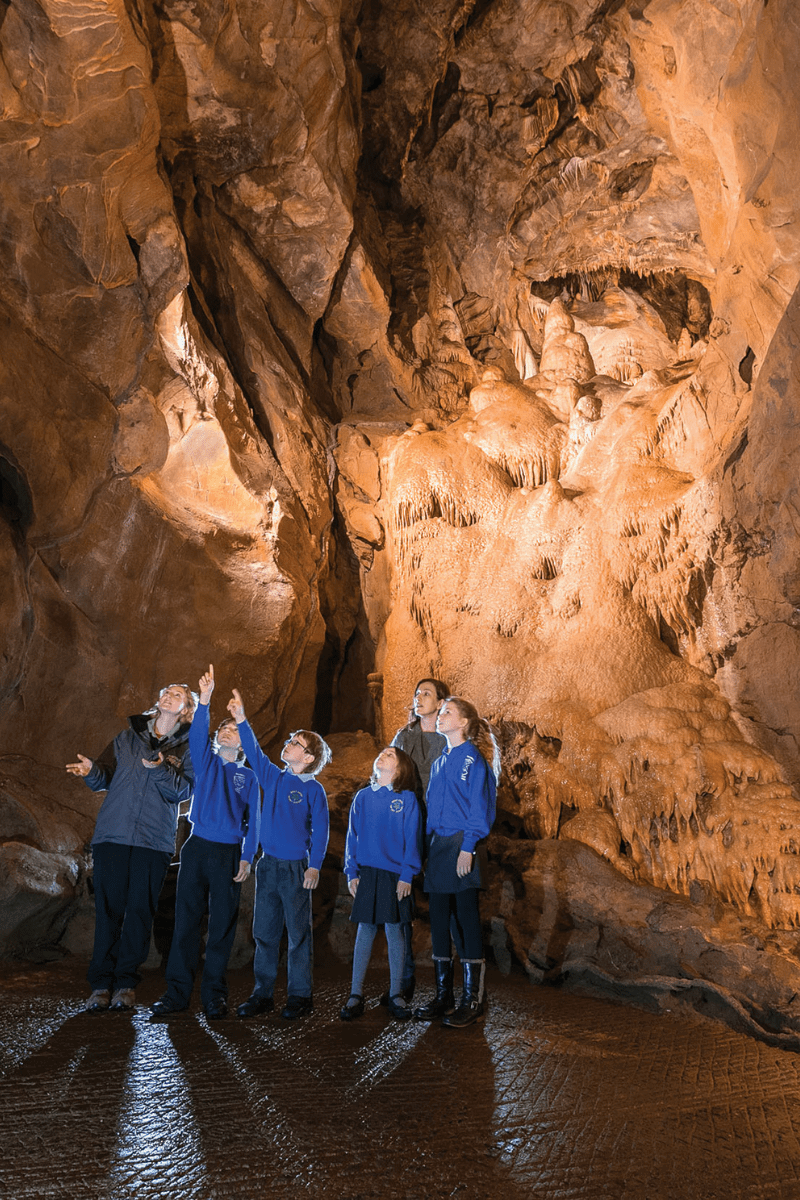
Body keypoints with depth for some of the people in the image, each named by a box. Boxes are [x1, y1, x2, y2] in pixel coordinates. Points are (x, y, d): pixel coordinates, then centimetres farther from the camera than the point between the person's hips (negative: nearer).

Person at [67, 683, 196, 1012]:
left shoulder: (188, 748, 8)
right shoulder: (128, 737, 14)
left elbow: (184, 790, -6)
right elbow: (105, 778, 10)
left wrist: (160, 771, -22)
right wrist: (92, 771, -12)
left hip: (154, 841, -1)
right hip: (112, 835, 1)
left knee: (140, 911, 0)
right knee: (108, 908, -1)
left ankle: (126, 981, 11)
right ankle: (101, 982, 6)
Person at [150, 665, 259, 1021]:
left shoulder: (248, 777, 9)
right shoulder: (205, 760, 11)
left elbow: (253, 822, 5)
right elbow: (196, 734, -9)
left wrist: (247, 858, -7)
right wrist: (205, 700, -24)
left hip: (229, 854, 0)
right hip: (197, 847, 1)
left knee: (222, 925, 3)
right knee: (186, 920, 0)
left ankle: (214, 994, 12)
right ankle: (177, 992, 6)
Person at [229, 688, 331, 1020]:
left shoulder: (313, 789, -5)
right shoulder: (273, 777, 9)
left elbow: (320, 830, -7)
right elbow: (254, 752, 12)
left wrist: (314, 866, -15)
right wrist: (241, 720, 3)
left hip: (296, 868, -5)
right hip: (267, 865, 5)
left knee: (298, 933, 1)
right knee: (265, 932, 8)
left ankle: (300, 996, 8)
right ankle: (262, 995, 15)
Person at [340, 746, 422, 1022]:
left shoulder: (407, 798, 0)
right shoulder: (362, 797, 9)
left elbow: (412, 838, -2)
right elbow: (352, 835, 10)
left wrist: (407, 875, -8)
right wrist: (351, 872, 3)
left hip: (395, 875, -2)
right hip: (366, 873, 2)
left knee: (394, 931, 3)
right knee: (365, 931, 5)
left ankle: (395, 995, 13)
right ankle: (356, 995, 10)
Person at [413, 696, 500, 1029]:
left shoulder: (473, 758, -6)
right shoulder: (440, 762, 17)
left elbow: (479, 806, -11)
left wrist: (468, 847, -18)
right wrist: (429, 847, 12)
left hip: (462, 844, -8)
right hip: (437, 844, 8)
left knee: (467, 918, -3)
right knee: (439, 919, 9)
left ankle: (472, 1000, 4)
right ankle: (443, 996, 18)